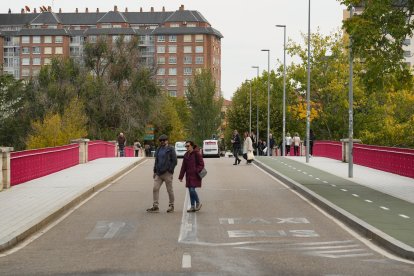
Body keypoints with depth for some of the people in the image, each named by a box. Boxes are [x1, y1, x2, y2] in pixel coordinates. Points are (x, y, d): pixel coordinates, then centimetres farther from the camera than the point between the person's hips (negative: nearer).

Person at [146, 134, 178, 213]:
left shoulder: (170, 150, -4)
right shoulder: (159, 150, 15)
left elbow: (174, 161, -7)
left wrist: (170, 170, -13)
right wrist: (155, 171, 15)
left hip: (167, 173, -6)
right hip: (159, 173, 6)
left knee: (169, 190, 2)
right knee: (155, 189, -3)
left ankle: (171, 206, 14)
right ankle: (155, 206, -1)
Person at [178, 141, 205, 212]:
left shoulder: (197, 154, -8)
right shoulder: (186, 155, 13)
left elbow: (201, 164, -8)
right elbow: (183, 167, 16)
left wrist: (197, 171, -20)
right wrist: (181, 176, 12)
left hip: (195, 176, -7)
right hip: (188, 176, 7)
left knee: (192, 190, -13)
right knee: (190, 191, 8)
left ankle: (198, 203, 8)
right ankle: (193, 206, 15)